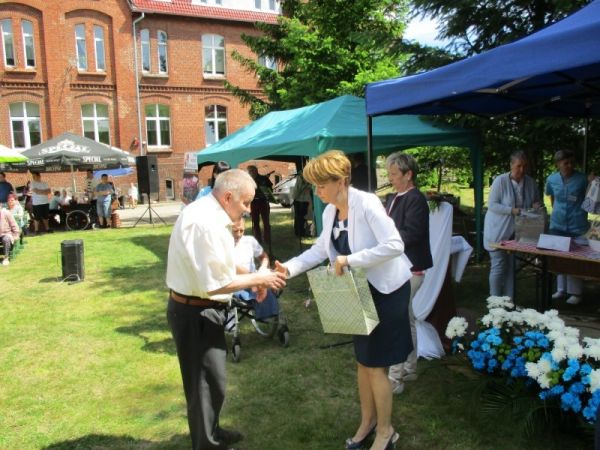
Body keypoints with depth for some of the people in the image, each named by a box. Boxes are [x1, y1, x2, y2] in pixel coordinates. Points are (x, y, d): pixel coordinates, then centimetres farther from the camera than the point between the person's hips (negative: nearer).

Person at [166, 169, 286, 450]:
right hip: (196, 313, -11)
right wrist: (257, 279, -16)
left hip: (203, 310, 11)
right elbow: (213, 284, -27)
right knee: (207, 382, 7)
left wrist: (253, 277, 3)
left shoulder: (209, 215, 5)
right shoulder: (205, 223, -27)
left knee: (209, 379, 26)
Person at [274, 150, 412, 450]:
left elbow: (394, 245, -31)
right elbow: (320, 249, 7)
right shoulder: (329, 212, 0)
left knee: (376, 364, 2)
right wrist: (289, 268, -7)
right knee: (362, 360, 18)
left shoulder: (367, 203, -24)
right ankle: (367, 421, 38)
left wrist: (350, 260, -32)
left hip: (386, 290, -8)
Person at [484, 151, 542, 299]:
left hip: (516, 231, 5)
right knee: (498, 266, -2)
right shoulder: (500, 181, -15)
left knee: (511, 266, 11)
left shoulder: (531, 182, -1)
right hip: (498, 231, -5)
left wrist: (537, 204, -11)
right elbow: (492, 205, -16)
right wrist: (512, 210, -26)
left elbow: (537, 200, 13)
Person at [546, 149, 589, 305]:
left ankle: (575, 292, 13)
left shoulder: (582, 179, -10)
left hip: (576, 226, -3)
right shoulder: (551, 179, -1)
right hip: (557, 224, 3)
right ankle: (561, 289, 24)